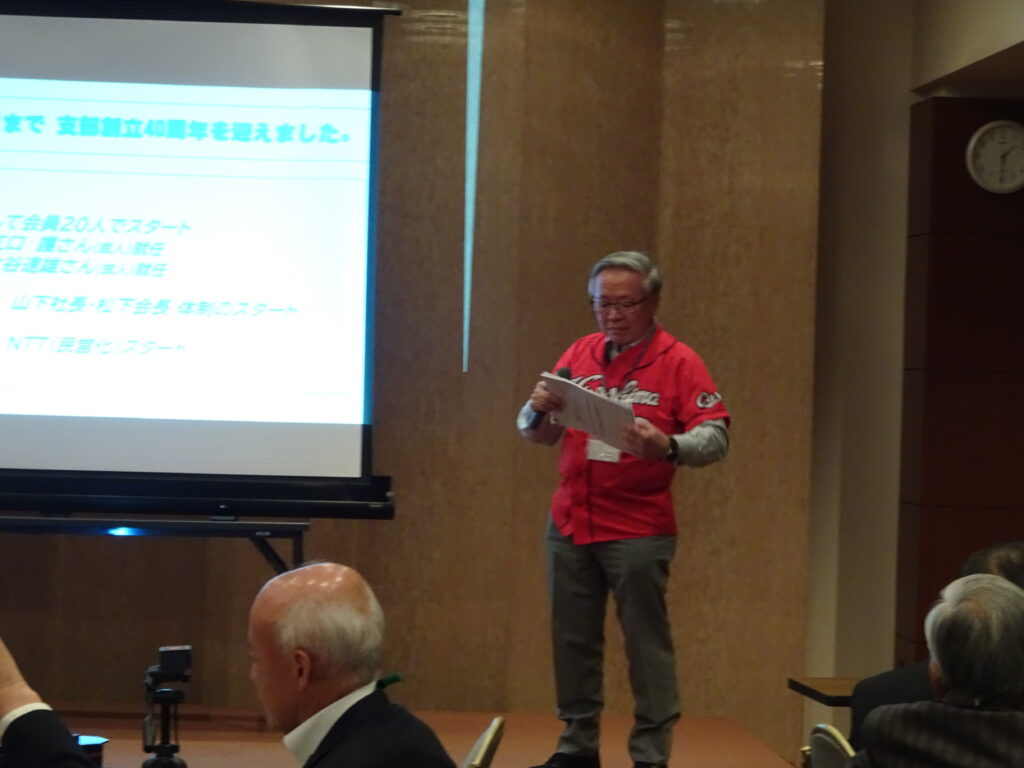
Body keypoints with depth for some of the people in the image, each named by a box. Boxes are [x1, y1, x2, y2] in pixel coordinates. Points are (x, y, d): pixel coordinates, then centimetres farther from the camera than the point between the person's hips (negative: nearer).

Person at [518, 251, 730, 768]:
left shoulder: (677, 361, -4)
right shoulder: (579, 355, 10)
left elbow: (715, 437, -13)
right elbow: (537, 434, 14)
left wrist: (667, 447, -32)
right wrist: (539, 409, -9)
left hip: (638, 530, -5)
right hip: (569, 524, 5)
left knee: (646, 644, -3)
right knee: (572, 641, 6)